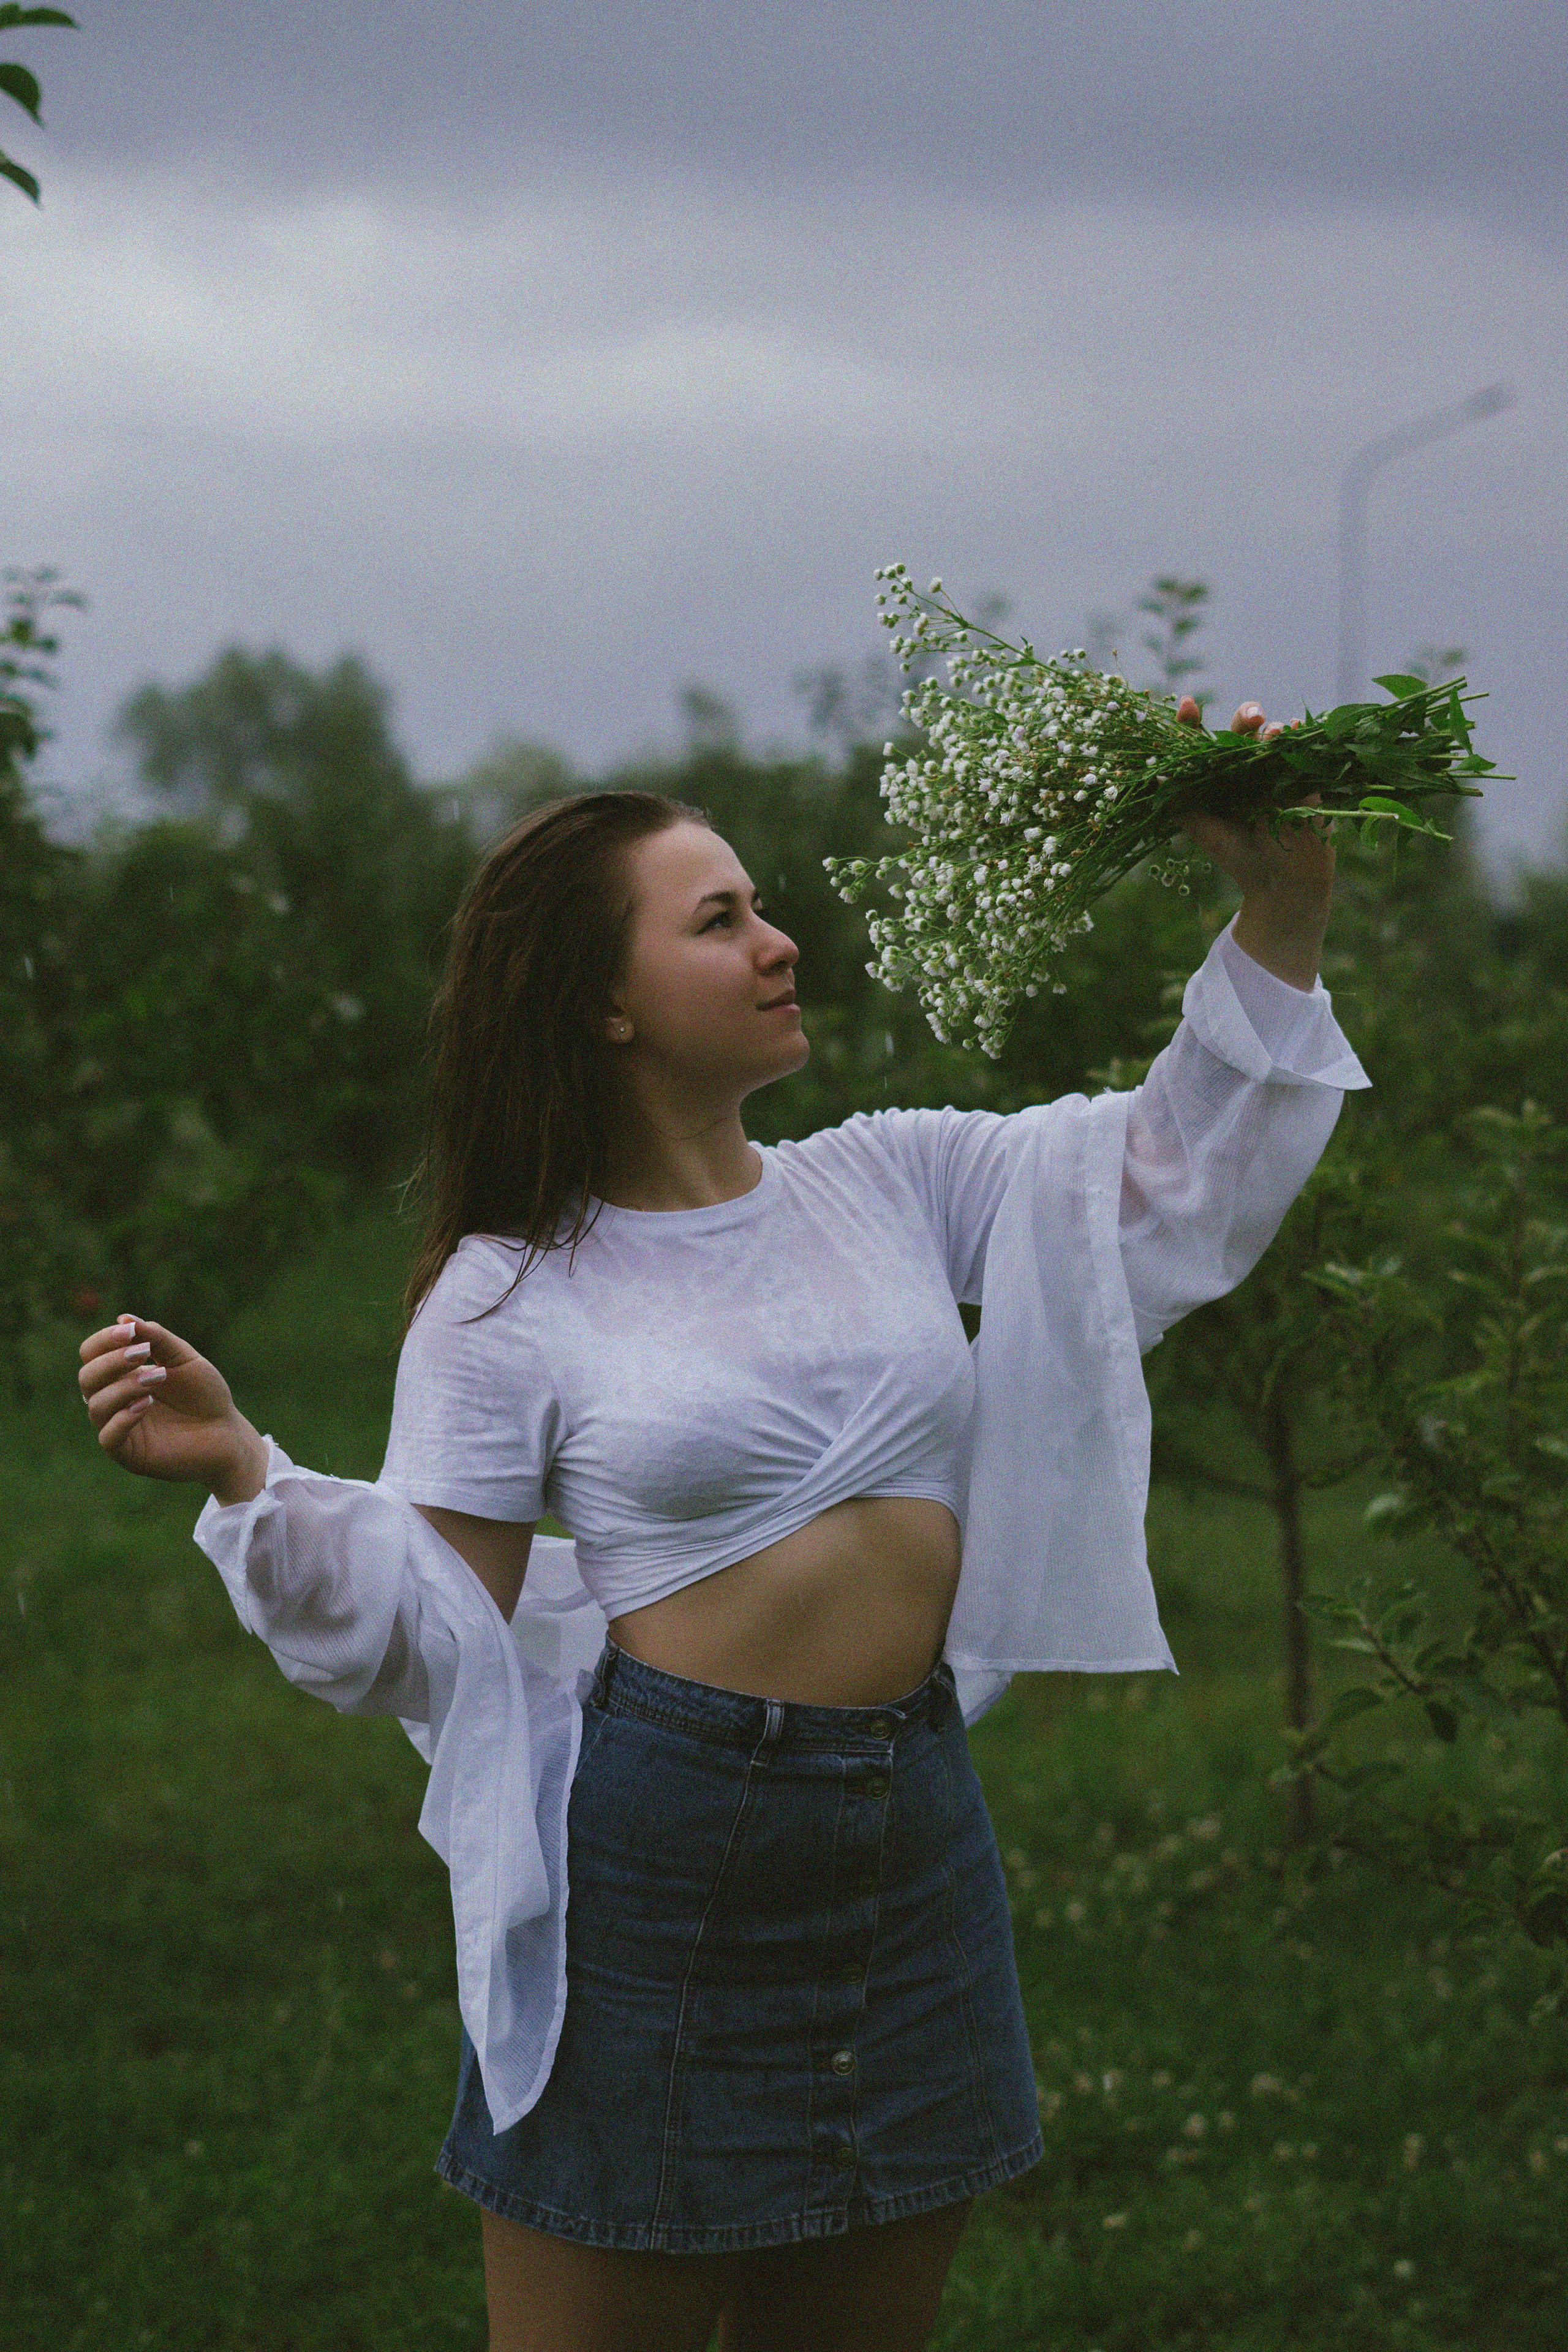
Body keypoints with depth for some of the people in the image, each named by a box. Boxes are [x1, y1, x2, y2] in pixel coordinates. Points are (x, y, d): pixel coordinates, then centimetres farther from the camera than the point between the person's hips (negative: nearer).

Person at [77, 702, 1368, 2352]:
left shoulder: (891, 1187, 8)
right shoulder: (507, 1298, -4)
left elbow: (1179, 1165, 13)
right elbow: (437, 1630, -6)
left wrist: (1280, 916, 3)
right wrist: (240, 1472, -20)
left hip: (909, 1832, 5)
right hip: (654, 1856, -5)